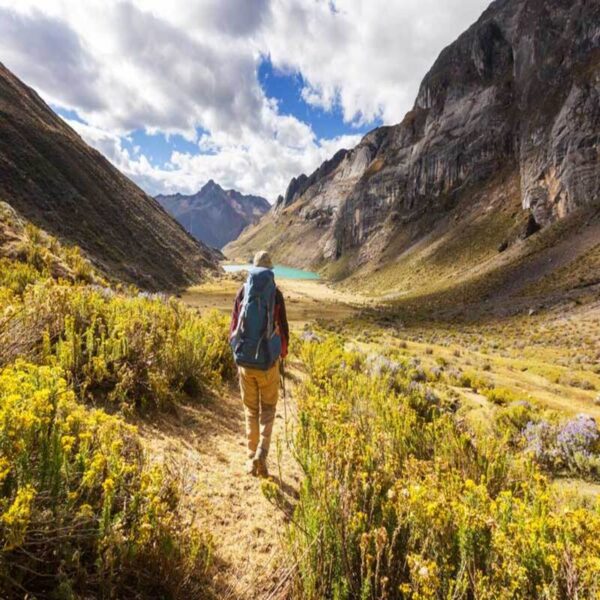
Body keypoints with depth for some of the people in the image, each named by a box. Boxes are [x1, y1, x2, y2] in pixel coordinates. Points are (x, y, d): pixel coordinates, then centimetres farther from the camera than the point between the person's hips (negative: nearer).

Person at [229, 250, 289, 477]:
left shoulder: (243, 292, 0)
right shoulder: (276, 293, -5)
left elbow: (233, 326, 4)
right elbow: (283, 328, -2)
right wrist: (283, 352, 16)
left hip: (245, 360, 2)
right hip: (268, 360, -2)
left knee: (250, 410, 15)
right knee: (268, 409, 13)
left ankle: (251, 459, 19)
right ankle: (261, 452, -3)